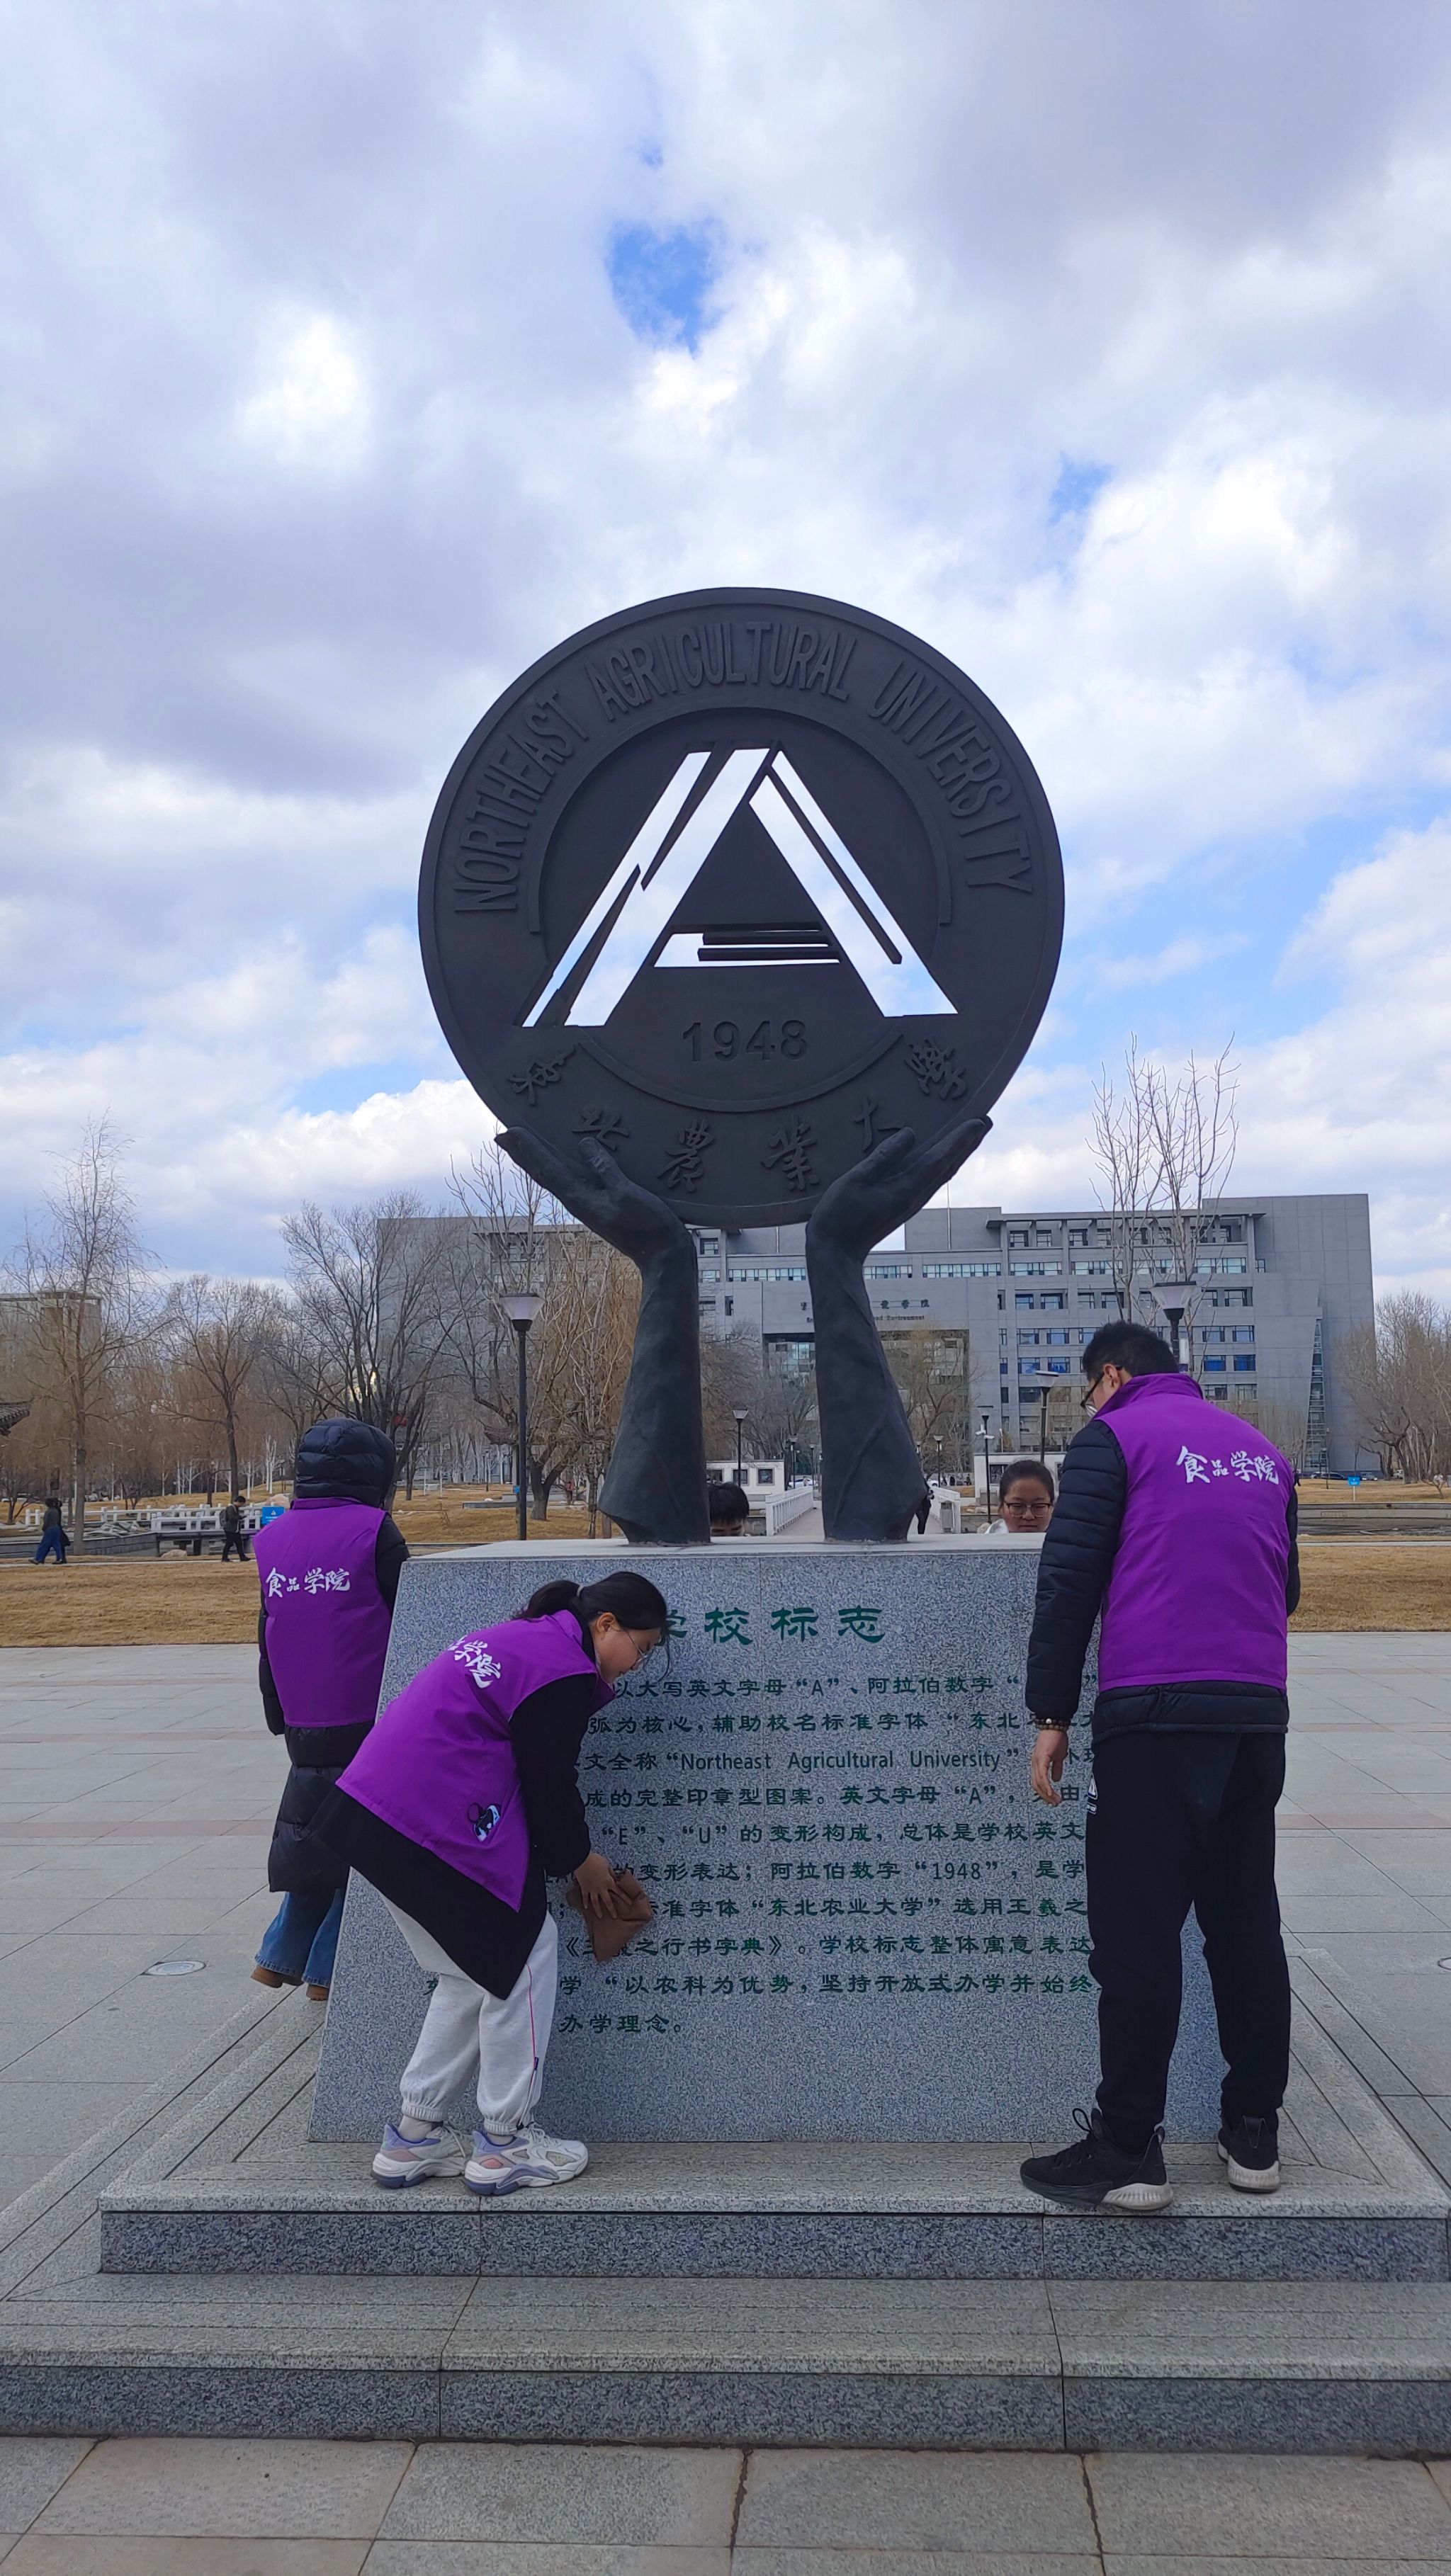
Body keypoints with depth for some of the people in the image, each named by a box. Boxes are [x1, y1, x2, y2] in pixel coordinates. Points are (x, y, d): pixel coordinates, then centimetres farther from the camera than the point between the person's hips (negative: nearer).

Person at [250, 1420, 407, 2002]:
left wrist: (281, 1718, 22)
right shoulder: (374, 1530, -10)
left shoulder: (274, 1539, 7)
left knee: (316, 1837, 20)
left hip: (304, 1726, 6)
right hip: (370, 1721, -5)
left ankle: (281, 1956, 19)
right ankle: (330, 1970, 11)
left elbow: (269, 1639, 14)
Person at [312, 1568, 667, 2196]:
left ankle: (412, 2138, 24)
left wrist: (567, 1853, 22)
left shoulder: (518, 1637, 20)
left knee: (474, 1976, 19)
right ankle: (503, 2144, 13)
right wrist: (579, 1860, 11)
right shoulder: (563, 1671, -11)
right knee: (526, 1956, 4)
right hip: (435, 1825, -10)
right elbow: (550, 1784, -8)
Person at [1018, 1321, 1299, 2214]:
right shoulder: (1260, 1448, 18)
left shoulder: (1113, 1438, 1)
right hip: (1259, 1714, 6)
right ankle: (1255, 2132, 19)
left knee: (1138, 1932, -2)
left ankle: (1129, 2150, 1)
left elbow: (1069, 1581, -6)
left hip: (1155, 1713, -5)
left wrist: (1053, 1715, -3)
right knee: (1247, 1921, 13)